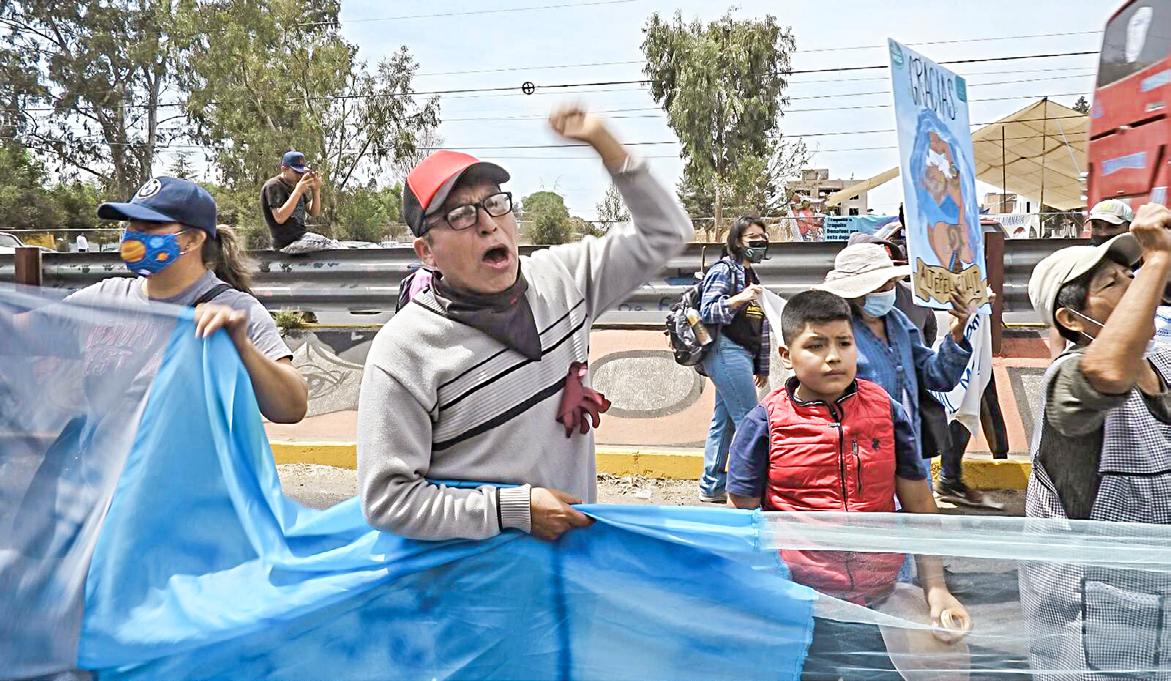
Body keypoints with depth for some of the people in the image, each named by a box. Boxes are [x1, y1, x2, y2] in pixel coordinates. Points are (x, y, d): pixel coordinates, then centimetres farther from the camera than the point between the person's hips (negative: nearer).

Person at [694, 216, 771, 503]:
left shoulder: (751, 274, 21)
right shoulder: (725, 269, -6)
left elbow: (759, 325, 23)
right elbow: (707, 311, -13)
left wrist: (761, 365, 24)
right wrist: (739, 299, -28)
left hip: (742, 354, 9)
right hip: (726, 351, -9)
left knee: (724, 420, 9)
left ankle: (712, 486, 13)